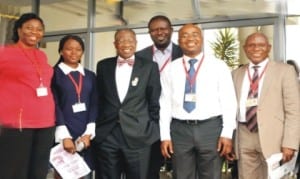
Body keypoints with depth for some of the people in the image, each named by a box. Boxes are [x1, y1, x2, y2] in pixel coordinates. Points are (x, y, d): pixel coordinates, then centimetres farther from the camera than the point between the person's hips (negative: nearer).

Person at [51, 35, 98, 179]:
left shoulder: (90, 76, 12)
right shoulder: (53, 74, 0)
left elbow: (94, 105, 6)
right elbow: (53, 106, -5)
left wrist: (89, 133, -5)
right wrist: (64, 136, -12)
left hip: (86, 135, 3)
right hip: (63, 135, -3)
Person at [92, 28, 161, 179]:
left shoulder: (149, 67, 1)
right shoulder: (103, 66, 8)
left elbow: (154, 101, 4)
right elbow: (99, 98, 13)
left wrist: (152, 129, 4)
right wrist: (97, 125, 12)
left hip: (138, 135, -1)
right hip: (106, 134, 2)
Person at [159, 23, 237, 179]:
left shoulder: (219, 66, 3)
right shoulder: (170, 69, 7)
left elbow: (228, 102, 0)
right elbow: (165, 104, 5)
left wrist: (227, 134, -7)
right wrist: (165, 136, 1)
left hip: (211, 128, -1)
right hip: (179, 130, 1)